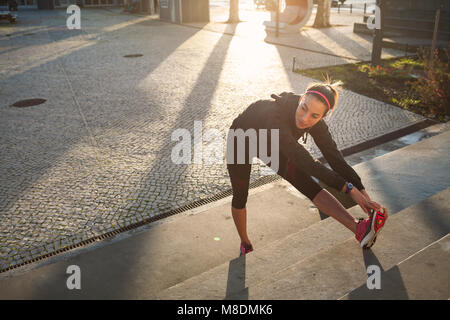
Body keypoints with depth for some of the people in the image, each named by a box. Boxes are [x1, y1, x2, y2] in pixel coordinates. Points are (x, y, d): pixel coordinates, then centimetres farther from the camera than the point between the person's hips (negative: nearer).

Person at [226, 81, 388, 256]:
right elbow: (304, 161, -47)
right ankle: (245, 243, 34)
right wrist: (348, 188, -46)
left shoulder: (316, 123, -26)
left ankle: (359, 229, -30)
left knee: (307, 184, -16)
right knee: (240, 196, 8)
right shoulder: (274, 114, -45)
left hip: (269, 144, 3)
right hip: (241, 143, -3)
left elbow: (335, 158, -24)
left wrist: (364, 196, -28)